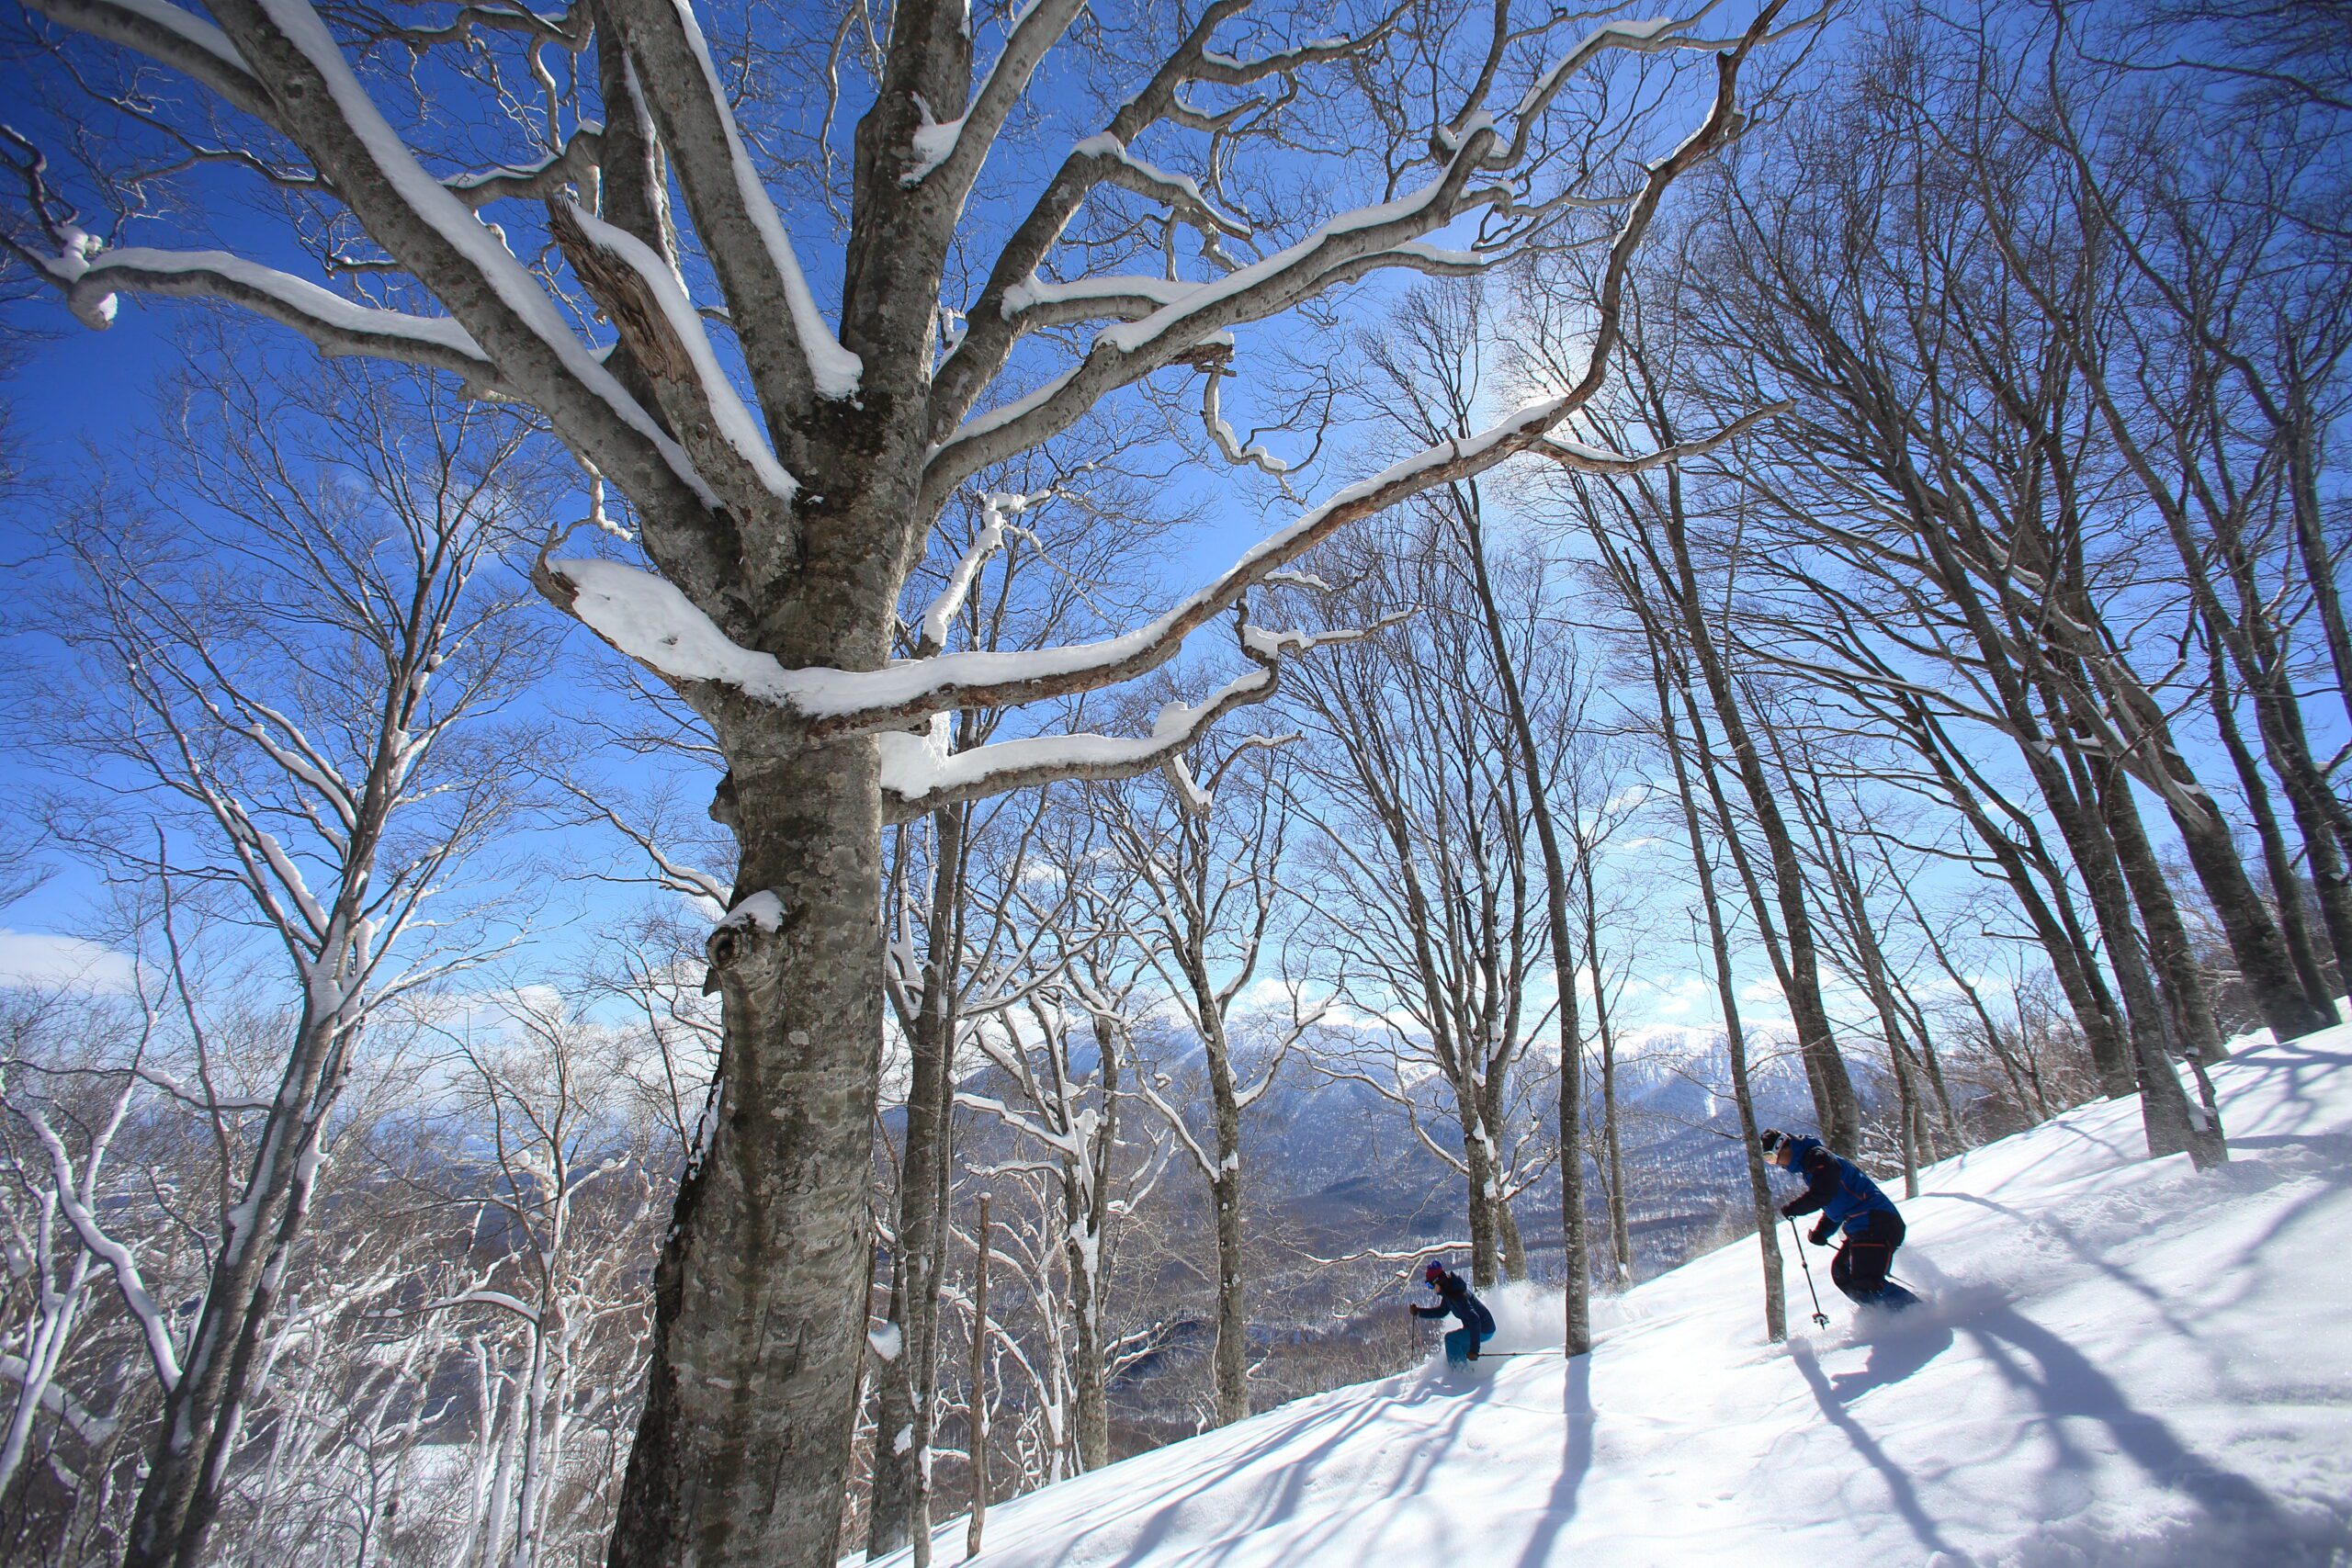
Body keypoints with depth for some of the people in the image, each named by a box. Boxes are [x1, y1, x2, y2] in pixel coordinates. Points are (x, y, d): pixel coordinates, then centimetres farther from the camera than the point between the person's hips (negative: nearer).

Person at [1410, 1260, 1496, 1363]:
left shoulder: (1456, 1296, -27)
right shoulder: (1449, 1291, 2)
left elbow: (1474, 1319, -34)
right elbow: (1442, 1311, 18)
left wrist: (1474, 1349, -37)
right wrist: (1418, 1311, 10)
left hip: (1483, 1330, -10)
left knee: (1450, 1338, -10)